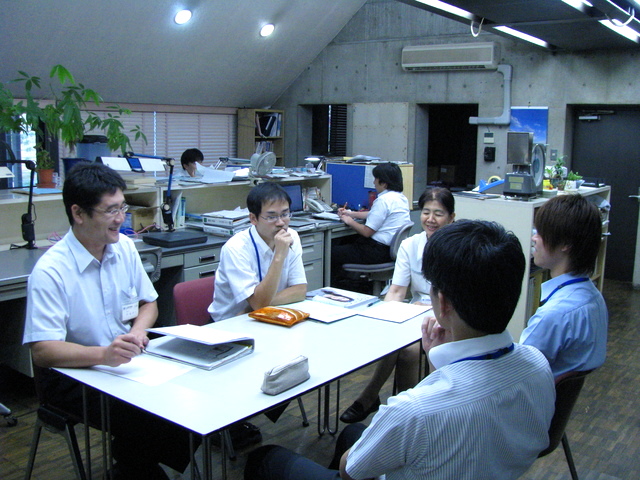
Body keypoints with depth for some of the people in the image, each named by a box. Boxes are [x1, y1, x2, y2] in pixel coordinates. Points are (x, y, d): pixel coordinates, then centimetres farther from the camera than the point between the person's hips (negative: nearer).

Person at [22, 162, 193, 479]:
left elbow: (148, 303, 16)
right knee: (140, 420, -29)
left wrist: (137, 331, -6)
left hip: (129, 361, 6)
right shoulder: (50, 272, -16)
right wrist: (103, 354, -37)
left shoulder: (124, 247, 3)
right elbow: (41, 351, -22)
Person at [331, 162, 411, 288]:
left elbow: (367, 232, -17)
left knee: (331, 253, -3)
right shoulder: (401, 197, 11)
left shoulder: (384, 200, -18)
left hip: (378, 252, -11)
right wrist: (351, 213, 26)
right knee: (345, 244, 24)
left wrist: (350, 221, 0)